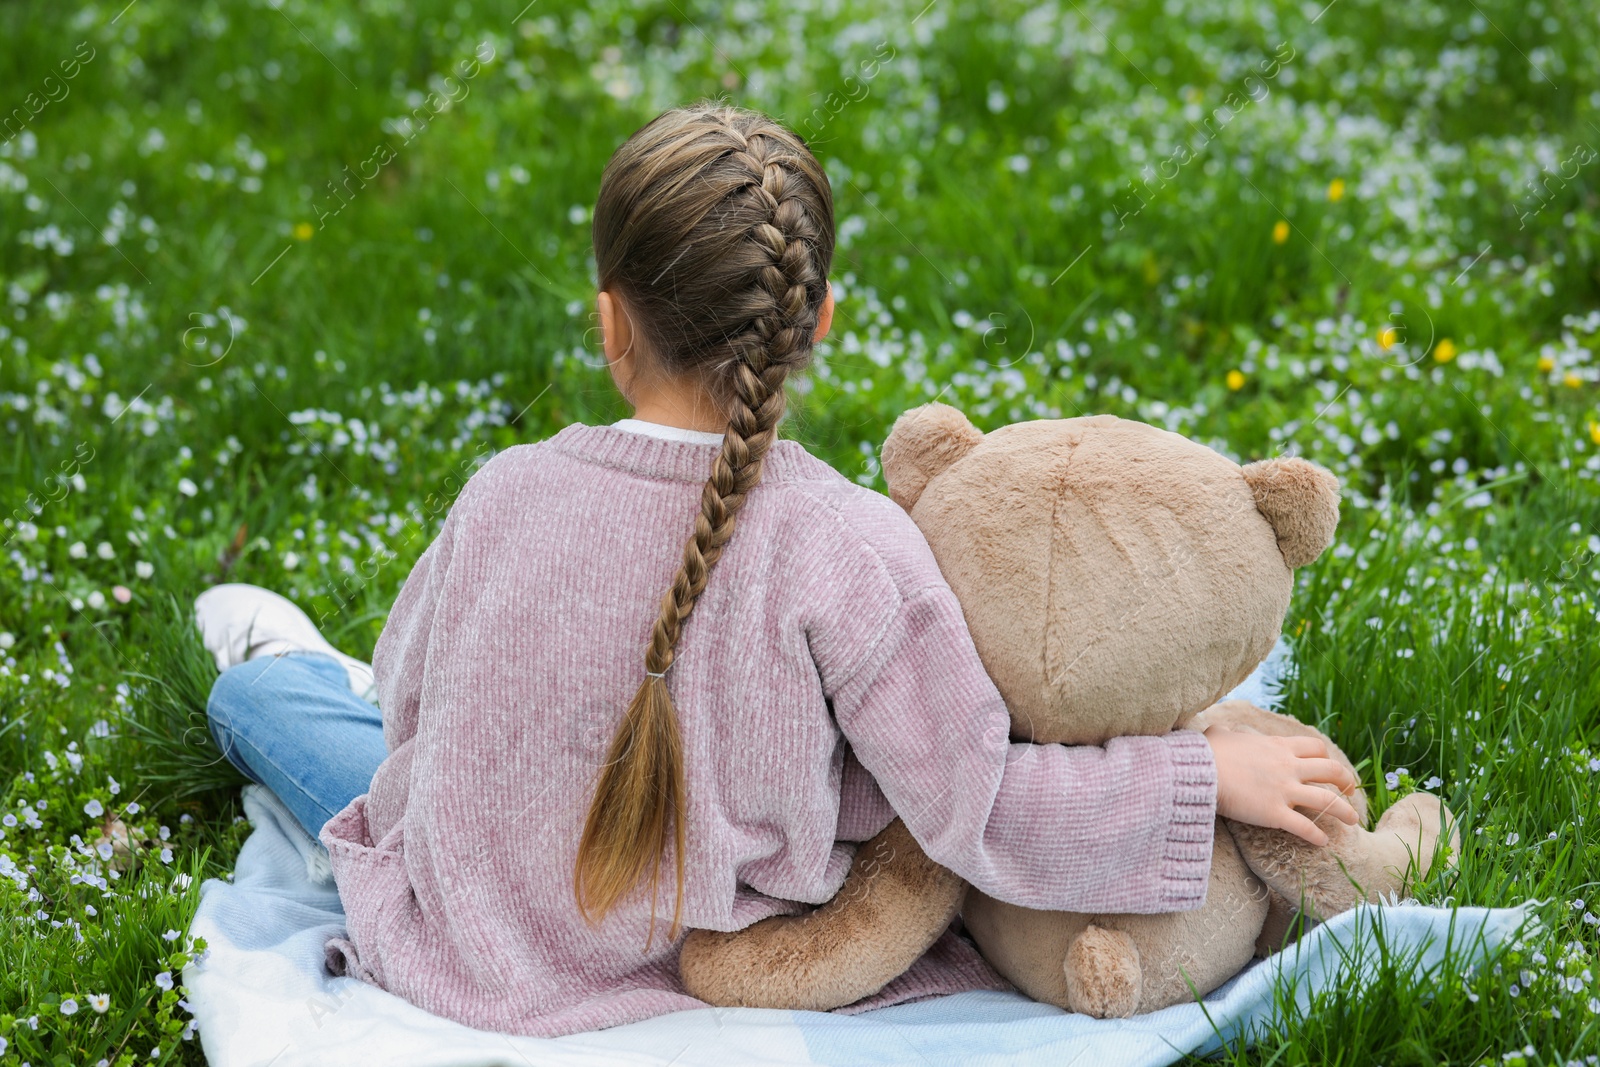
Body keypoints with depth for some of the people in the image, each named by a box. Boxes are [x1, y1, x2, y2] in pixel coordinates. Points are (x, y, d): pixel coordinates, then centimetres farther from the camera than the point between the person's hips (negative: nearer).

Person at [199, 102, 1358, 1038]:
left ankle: (292, 668, 63)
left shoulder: (505, 498, -23)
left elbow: (412, 713, -5)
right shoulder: (849, 550, -28)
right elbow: (974, 812, -23)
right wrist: (1211, 770, -15)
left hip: (474, 955, 0)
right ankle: (329, 671, 59)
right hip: (704, 963, 1)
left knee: (257, 689, 29)